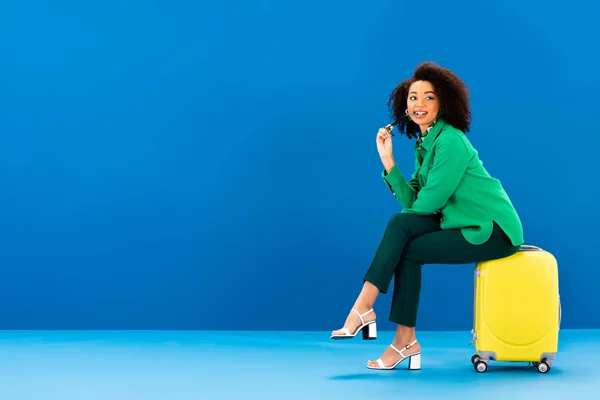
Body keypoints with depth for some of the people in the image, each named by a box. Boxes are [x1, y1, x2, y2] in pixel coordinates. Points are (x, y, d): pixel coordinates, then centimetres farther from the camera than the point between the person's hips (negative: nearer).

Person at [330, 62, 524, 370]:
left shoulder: (450, 140, -18)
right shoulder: (423, 142, 10)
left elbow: (430, 201, -18)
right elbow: (412, 201, 1)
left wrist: (413, 206, 4)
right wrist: (387, 159, -7)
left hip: (494, 229, -8)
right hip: (467, 224, 8)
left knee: (409, 250, -16)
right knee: (400, 224, -11)